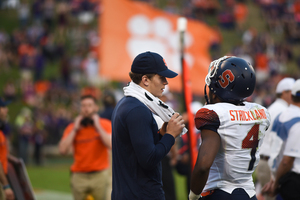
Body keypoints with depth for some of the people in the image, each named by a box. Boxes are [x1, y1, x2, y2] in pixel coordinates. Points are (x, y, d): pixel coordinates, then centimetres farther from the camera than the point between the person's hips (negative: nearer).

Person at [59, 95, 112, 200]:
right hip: (79, 175, 1)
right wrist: (75, 129, -6)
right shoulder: (72, 127, 6)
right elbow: (63, 150, -7)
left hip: (99, 175, -1)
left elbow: (111, 145, -14)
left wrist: (98, 127, -10)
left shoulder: (105, 124, 3)